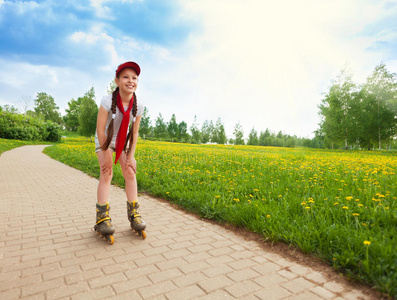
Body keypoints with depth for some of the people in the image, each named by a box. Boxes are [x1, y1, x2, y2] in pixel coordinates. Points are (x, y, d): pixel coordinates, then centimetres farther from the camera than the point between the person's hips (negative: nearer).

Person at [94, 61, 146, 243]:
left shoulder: (138, 106, -18)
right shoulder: (107, 101, -28)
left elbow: (134, 132, -10)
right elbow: (100, 129, -24)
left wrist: (131, 155, -13)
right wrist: (106, 155, -22)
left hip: (123, 141, 3)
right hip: (104, 140, -3)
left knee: (130, 173, -7)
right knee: (106, 173, -17)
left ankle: (133, 214, 3)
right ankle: (102, 217, -10)